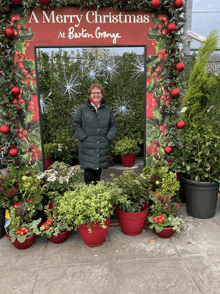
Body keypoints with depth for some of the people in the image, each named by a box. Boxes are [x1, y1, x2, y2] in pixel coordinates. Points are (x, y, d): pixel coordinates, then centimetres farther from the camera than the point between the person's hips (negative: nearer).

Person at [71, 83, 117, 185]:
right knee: (88, 171, -5)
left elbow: (114, 125, 12)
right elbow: (75, 124, 3)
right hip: (87, 147, -2)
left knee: (98, 171, 11)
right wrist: (83, 137, -7)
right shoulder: (82, 109, 3)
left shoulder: (108, 110, 10)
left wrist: (108, 138, -1)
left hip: (102, 148, 3)